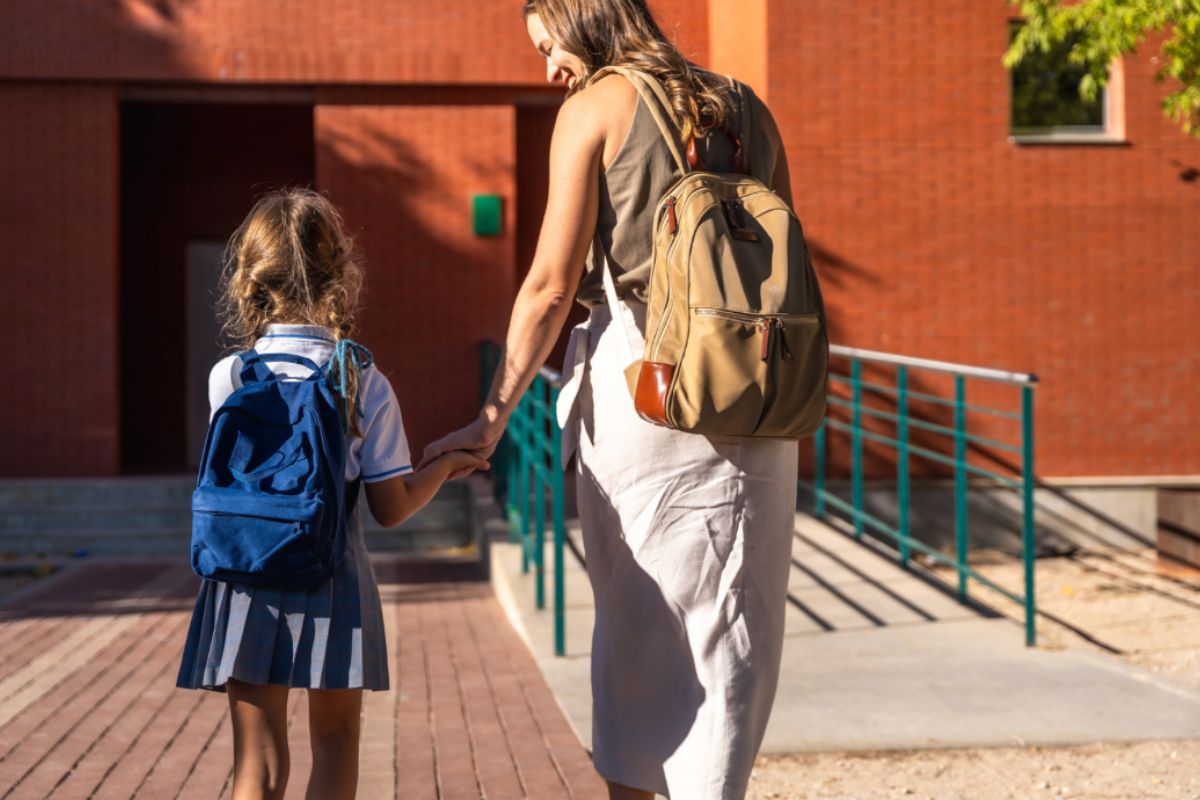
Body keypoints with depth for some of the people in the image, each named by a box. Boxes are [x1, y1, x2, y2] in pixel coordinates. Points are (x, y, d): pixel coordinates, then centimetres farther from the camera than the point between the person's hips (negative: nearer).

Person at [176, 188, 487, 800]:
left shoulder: (228, 377, -5)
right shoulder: (366, 384, -7)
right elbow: (391, 508, -6)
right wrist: (443, 467, 13)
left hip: (248, 584, 1)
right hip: (331, 585, 0)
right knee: (335, 738, 17)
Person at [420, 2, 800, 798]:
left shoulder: (596, 107, 0)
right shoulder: (746, 108, 13)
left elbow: (552, 285, -5)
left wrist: (495, 413, -1)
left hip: (637, 377, -3)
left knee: (634, 617, 11)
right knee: (727, 626, 7)